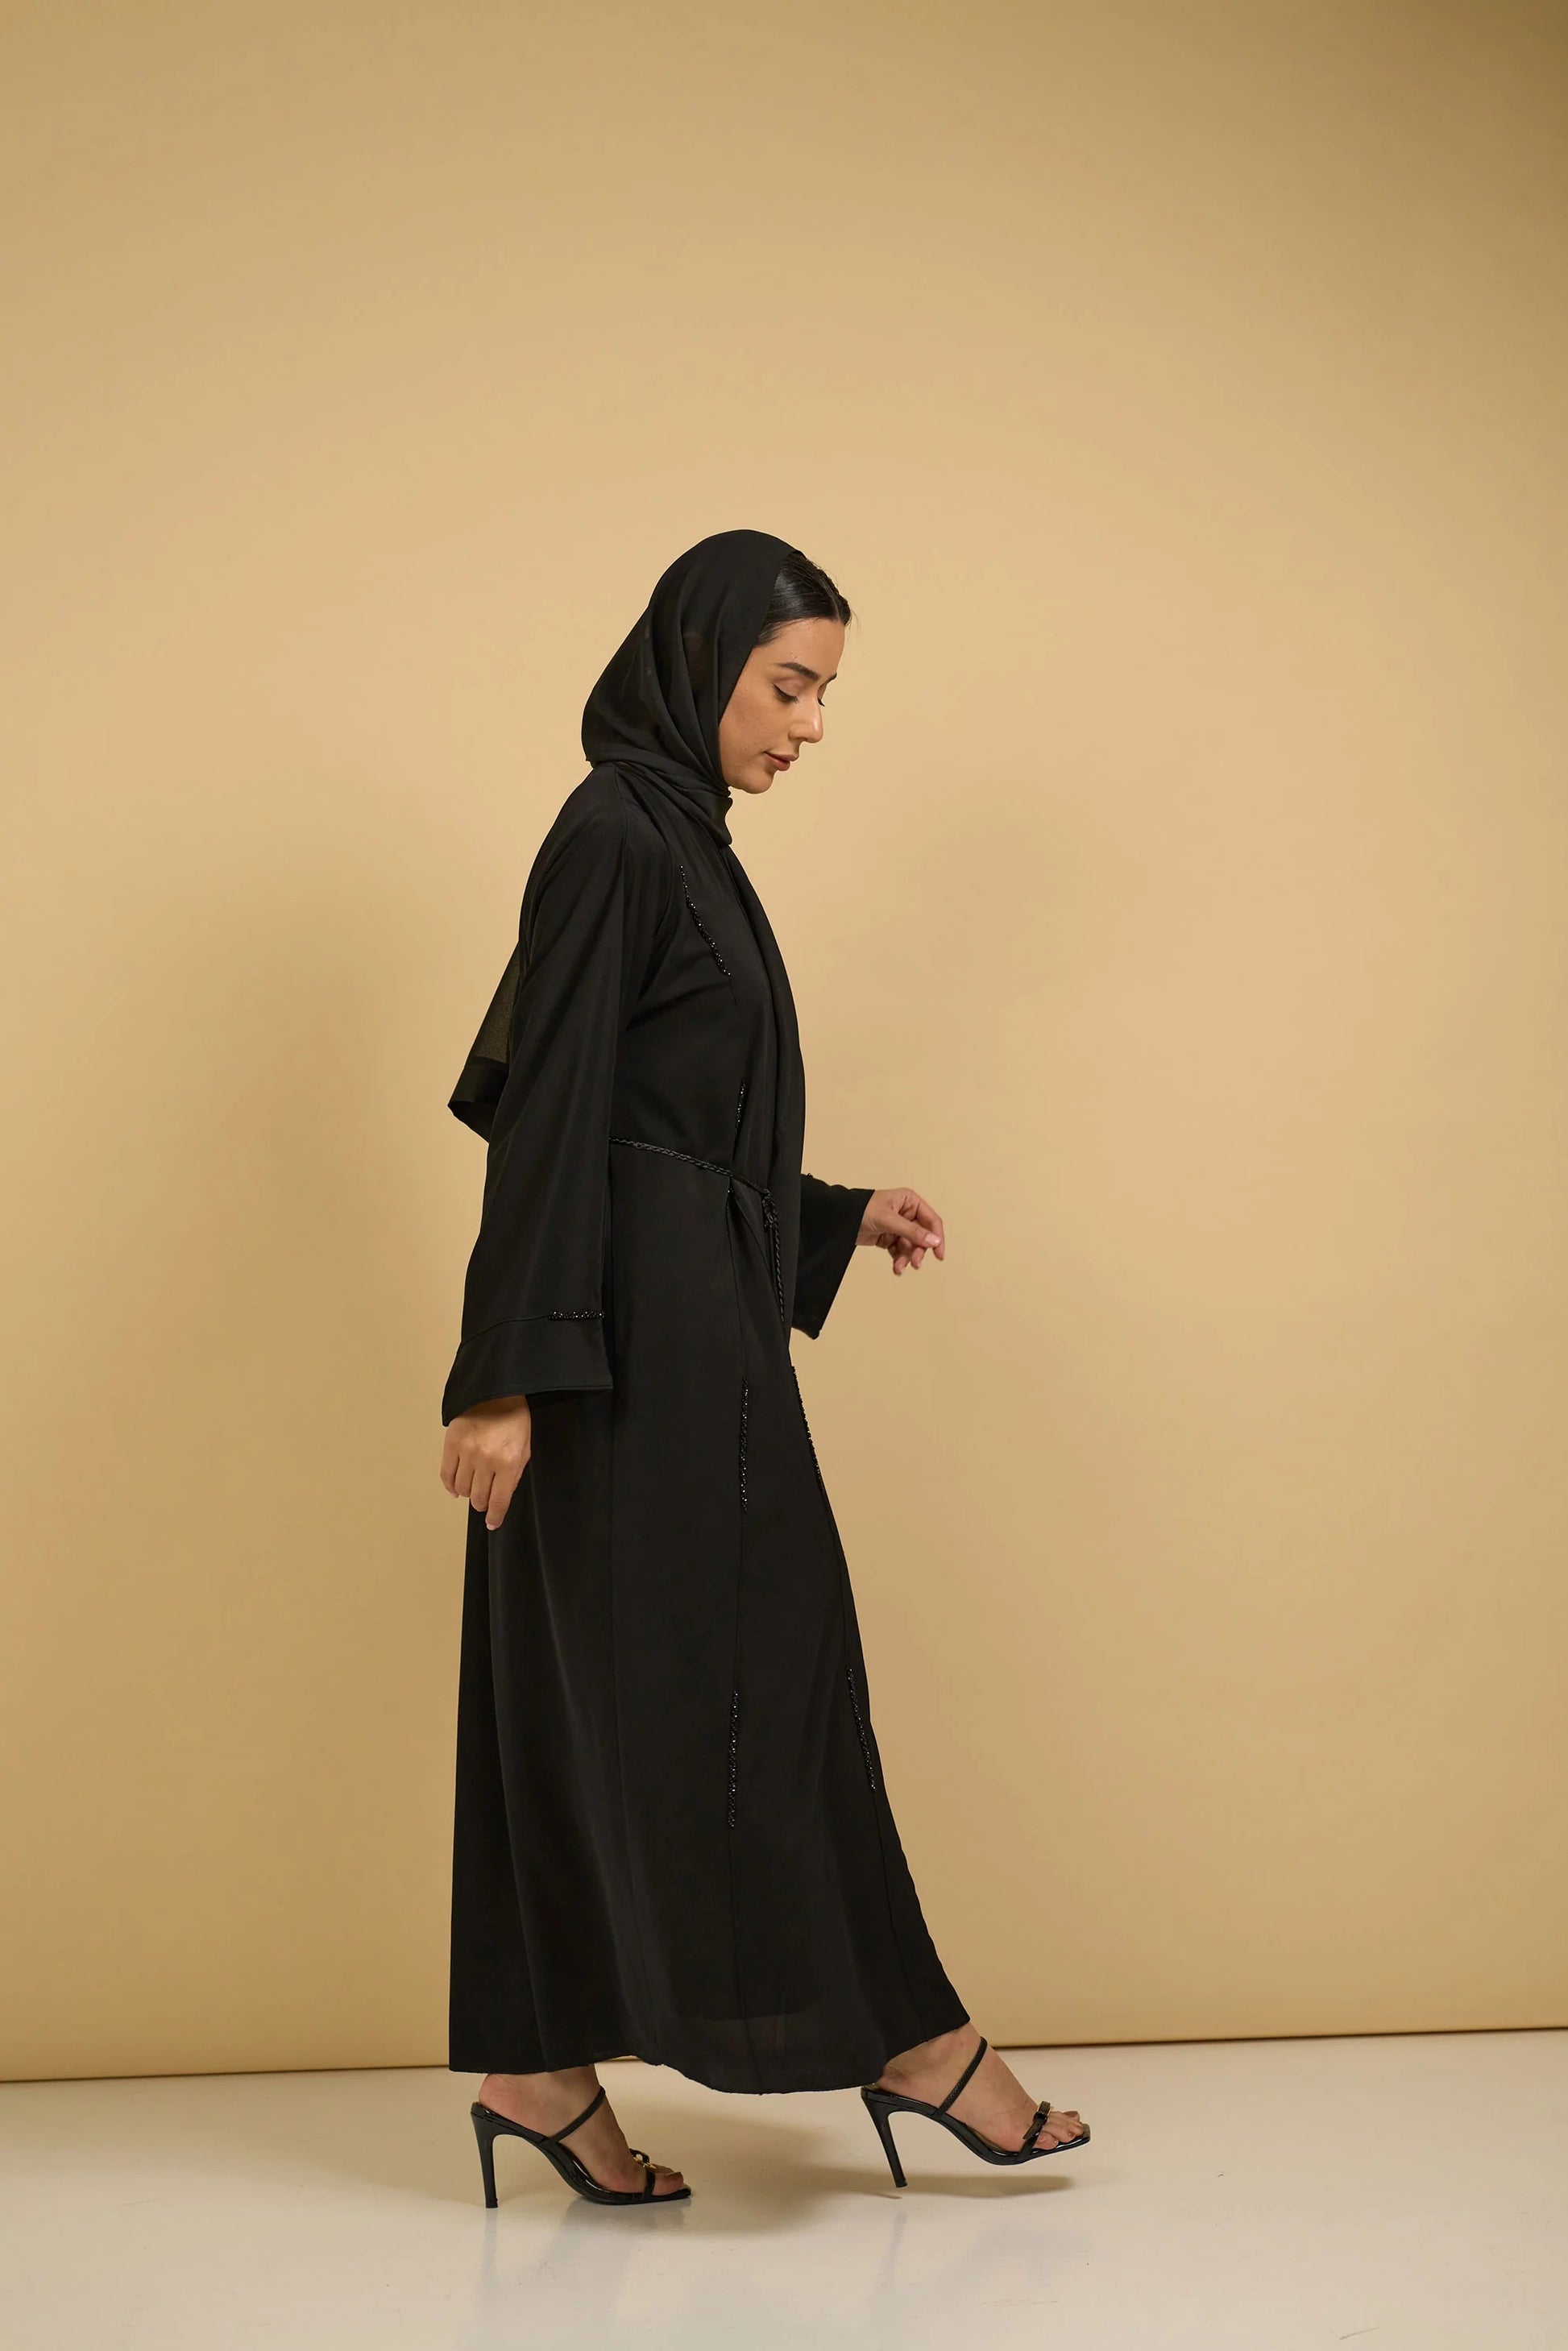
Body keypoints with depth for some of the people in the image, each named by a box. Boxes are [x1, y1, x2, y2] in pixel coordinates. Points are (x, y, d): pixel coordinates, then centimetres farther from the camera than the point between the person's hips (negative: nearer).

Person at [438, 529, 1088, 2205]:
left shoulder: (676, 840, 17)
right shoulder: (612, 838, -12)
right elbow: (549, 1112, -18)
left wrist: (838, 1221, 19)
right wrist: (511, 1372, -22)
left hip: (682, 1330, 10)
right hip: (635, 1340, -10)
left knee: (594, 1692, 10)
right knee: (733, 1671, 0)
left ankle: (538, 2066, 16)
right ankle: (904, 2034, 10)